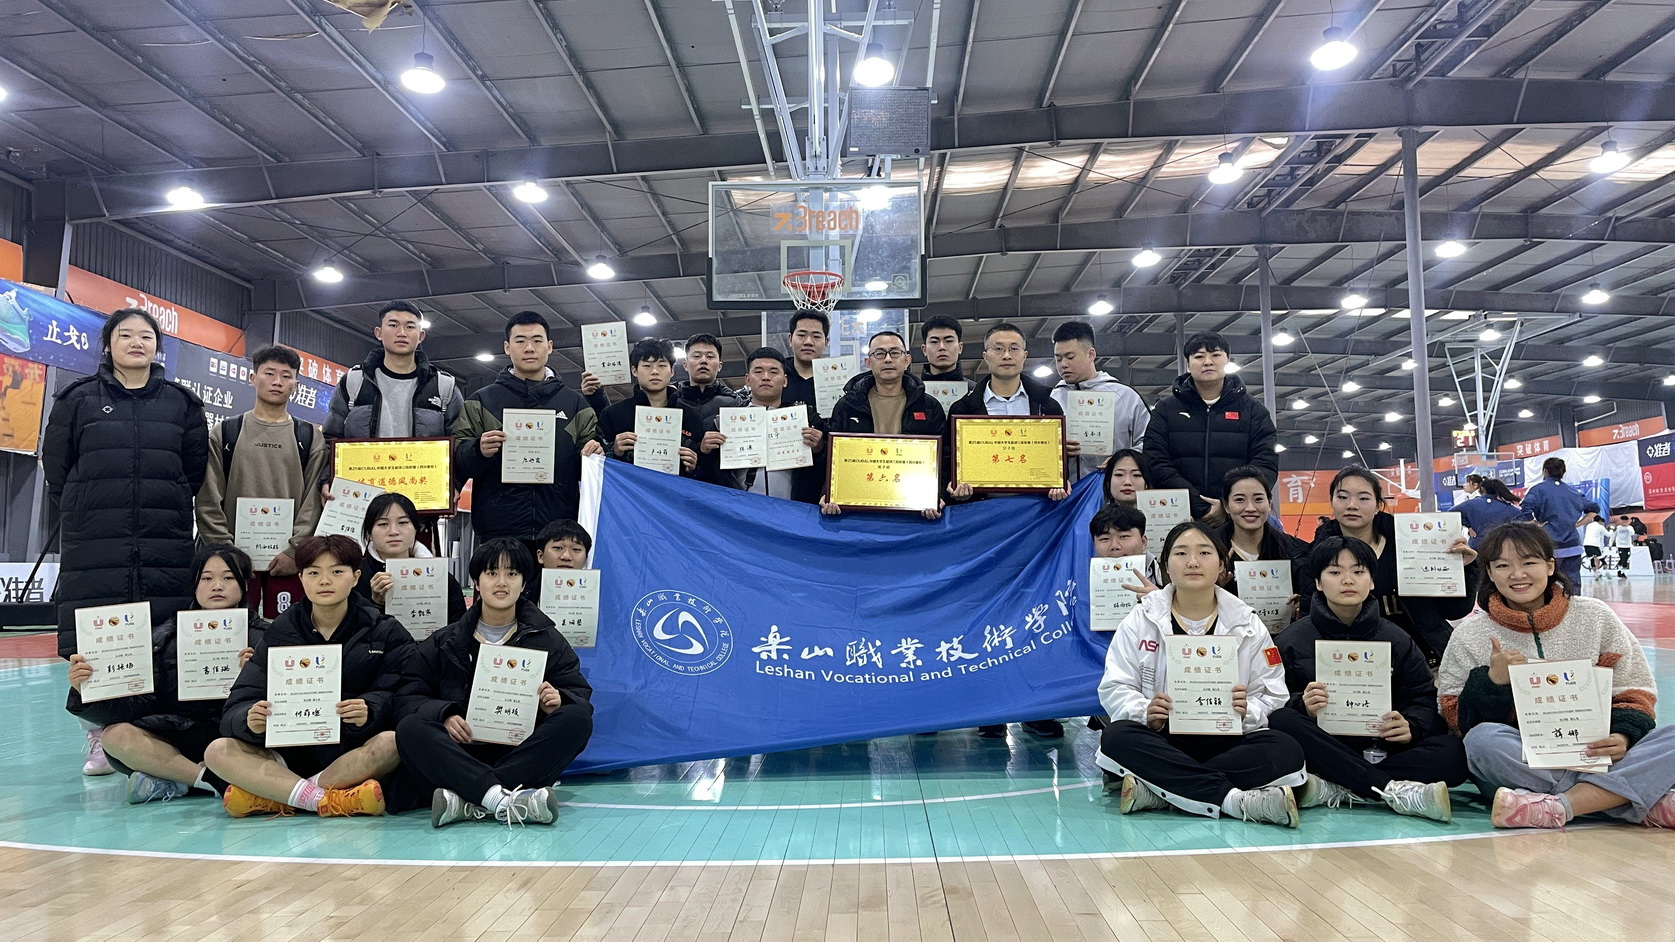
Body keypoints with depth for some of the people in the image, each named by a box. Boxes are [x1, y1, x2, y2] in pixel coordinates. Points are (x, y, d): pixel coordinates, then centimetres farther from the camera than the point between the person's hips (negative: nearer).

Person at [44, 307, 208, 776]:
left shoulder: (181, 403, 11)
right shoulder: (79, 399, 8)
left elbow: (195, 470, 13)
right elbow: (56, 467, 9)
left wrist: (166, 515, 9)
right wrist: (78, 520, 7)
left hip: (166, 545, 1)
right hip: (93, 546, -1)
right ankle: (99, 741, 9)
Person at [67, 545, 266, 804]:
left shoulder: (263, 638, 2)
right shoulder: (166, 638, 8)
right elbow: (141, 704, -2)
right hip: (177, 738, 3)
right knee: (116, 736, -23)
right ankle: (214, 780, -21)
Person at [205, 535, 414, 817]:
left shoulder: (385, 632, 3)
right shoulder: (280, 632, 8)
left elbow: (398, 695, -8)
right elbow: (237, 706, 0)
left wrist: (368, 712, -30)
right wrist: (250, 720, -25)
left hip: (356, 756, -2)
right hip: (292, 753, 3)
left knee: (392, 742, -33)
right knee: (218, 752, -19)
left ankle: (272, 797, -23)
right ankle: (327, 801, -30)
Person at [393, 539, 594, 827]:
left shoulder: (548, 641, 15)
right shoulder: (443, 643, 15)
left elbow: (580, 694, 7)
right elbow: (406, 697, 5)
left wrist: (558, 700, -17)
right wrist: (444, 715, -16)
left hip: (524, 755, 0)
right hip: (461, 753, 0)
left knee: (577, 718, -27)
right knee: (409, 729, -27)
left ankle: (467, 802, -37)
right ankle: (502, 799, -46)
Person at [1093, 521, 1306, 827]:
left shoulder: (1247, 624, 8)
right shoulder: (1141, 619, 5)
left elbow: (1272, 696, 4)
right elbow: (1115, 688, 0)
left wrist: (1246, 711, -19)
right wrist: (1146, 713, -21)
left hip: (1226, 741, 1)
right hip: (1162, 740, -1)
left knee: (1287, 751, -27)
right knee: (1116, 738, -32)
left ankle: (1157, 791, -31)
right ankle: (1237, 799, -36)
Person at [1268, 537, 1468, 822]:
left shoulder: (1396, 640, 17)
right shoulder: (1292, 641, 9)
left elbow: (1426, 700, 8)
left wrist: (1410, 727, -15)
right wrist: (1303, 706, -23)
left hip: (1383, 751, 2)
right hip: (1325, 752, -2)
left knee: (1454, 751, -25)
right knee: (1281, 721, -33)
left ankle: (1335, 791, -35)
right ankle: (1393, 790, -37)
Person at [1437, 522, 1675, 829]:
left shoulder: (1594, 616, 7)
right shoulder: (1470, 635, 2)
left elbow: (1634, 693, 7)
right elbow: (1456, 721, 0)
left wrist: (1623, 735, -14)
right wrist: (1491, 682, -18)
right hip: (1521, 764, -2)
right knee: (1481, 739, -34)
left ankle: (1554, 808, -37)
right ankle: (1648, 805, -32)